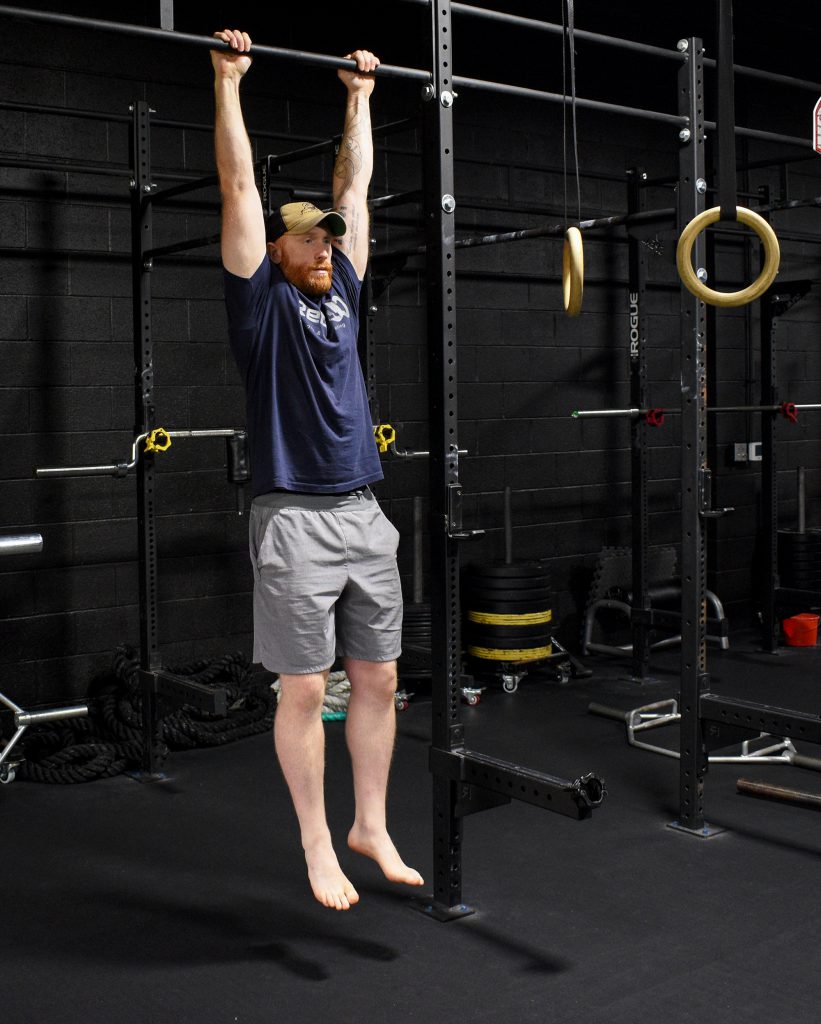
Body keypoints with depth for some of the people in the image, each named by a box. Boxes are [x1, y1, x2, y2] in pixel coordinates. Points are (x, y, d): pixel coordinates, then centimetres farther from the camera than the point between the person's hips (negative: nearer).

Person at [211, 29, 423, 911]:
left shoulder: (341, 293, 14)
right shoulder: (262, 300, -1)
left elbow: (354, 186, 22)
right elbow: (239, 186, -4)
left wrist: (360, 95, 27)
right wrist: (229, 81, -1)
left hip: (365, 516, 6)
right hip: (295, 522, -6)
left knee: (377, 679, 10)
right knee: (304, 689, 1)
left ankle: (372, 827, 24)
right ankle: (316, 847, 15)